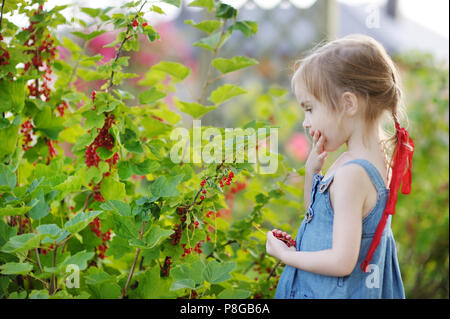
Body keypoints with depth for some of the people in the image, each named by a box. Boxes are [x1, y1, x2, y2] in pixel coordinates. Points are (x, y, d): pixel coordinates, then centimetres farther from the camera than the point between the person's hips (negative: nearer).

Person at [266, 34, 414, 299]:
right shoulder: (377, 159, 4)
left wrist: (286, 255, -13)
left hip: (333, 291, -9)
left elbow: (342, 262, -26)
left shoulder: (351, 173, -24)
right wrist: (312, 172, 2)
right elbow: (320, 215, 18)